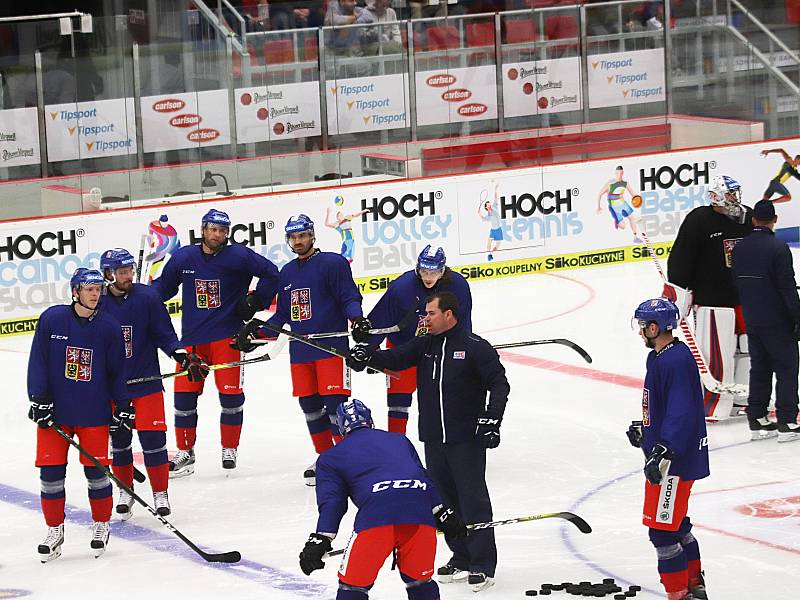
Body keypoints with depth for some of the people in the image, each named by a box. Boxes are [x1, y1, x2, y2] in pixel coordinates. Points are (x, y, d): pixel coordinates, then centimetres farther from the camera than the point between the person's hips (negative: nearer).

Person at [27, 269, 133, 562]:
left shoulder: (109, 328, -1)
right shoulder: (51, 319, -5)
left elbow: (117, 371, 6)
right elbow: (38, 362, -3)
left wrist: (123, 408, 4)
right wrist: (39, 400, -8)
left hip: (94, 414, 0)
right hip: (54, 411, 0)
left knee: (95, 470, 1)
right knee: (51, 471, 1)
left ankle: (101, 526, 20)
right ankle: (55, 531, 14)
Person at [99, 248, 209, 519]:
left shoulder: (147, 297, -7)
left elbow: (164, 335, -1)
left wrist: (182, 355, -15)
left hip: (146, 382, -1)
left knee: (152, 438, -4)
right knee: (118, 440, 8)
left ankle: (160, 493, 9)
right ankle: (125, 491, 24)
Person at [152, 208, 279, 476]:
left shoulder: (238, 256, -5)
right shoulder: (184, 257, 3)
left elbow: (271, 273, 2)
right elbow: (163, 286, 16)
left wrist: (257, 300, -4)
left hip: (226, 336, -2)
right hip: (192, 338, 3)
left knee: (231, 393, -5)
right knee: (184, 394, 2)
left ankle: (229, 448, 12)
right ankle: (185, 452, 15)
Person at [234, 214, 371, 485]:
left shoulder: (333, 263, -3)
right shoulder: (287, 272, 18)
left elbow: (350, 298, -9)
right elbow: (282, 315, 23)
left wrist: (357, 319, -27)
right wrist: (257, 332, 13)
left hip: (331, 347, -7)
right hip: (299, 351, 7)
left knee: (335, 402, -11)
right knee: (310, 405, 9)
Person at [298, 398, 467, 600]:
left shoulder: (332, 457, 25)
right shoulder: (399, 440, 35)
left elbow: (332, 502, 11)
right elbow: (425, 478, 31)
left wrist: (319, 541, 5)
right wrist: (444, 515, 34)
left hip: (377, 513, -3)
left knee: (353, 583, 7)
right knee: (419, 580, 21)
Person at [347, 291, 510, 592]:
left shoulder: (475, 347, -7)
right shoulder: (424, 346, 10)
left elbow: (499, 383, -8)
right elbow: (396, 358, -2)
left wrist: (491, 418, -19)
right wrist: (367, 356, -21)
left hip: (467, 439, -6)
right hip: (433, 440, 6)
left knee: (473, 499, -6)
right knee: (445, 499, 11)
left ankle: (483, 566, -2)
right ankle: (461, 558, 22)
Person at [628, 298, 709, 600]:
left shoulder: (675, 361, -23)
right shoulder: (660, 356, 10)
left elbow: (682, 414, -28)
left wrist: (662, 455, -31)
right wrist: (643, 428, 29)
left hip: (676, 460, -11)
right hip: (664, 453, 11)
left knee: (663, 529, -7)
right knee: (676, 523, 22)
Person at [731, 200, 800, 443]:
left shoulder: (740, 248, 3)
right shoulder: (778, 247, -17)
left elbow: (737, 283, 10)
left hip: (752, 320, 6)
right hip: (778, 321, -6)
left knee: (760, 368, 14)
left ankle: (757, 421, 15)